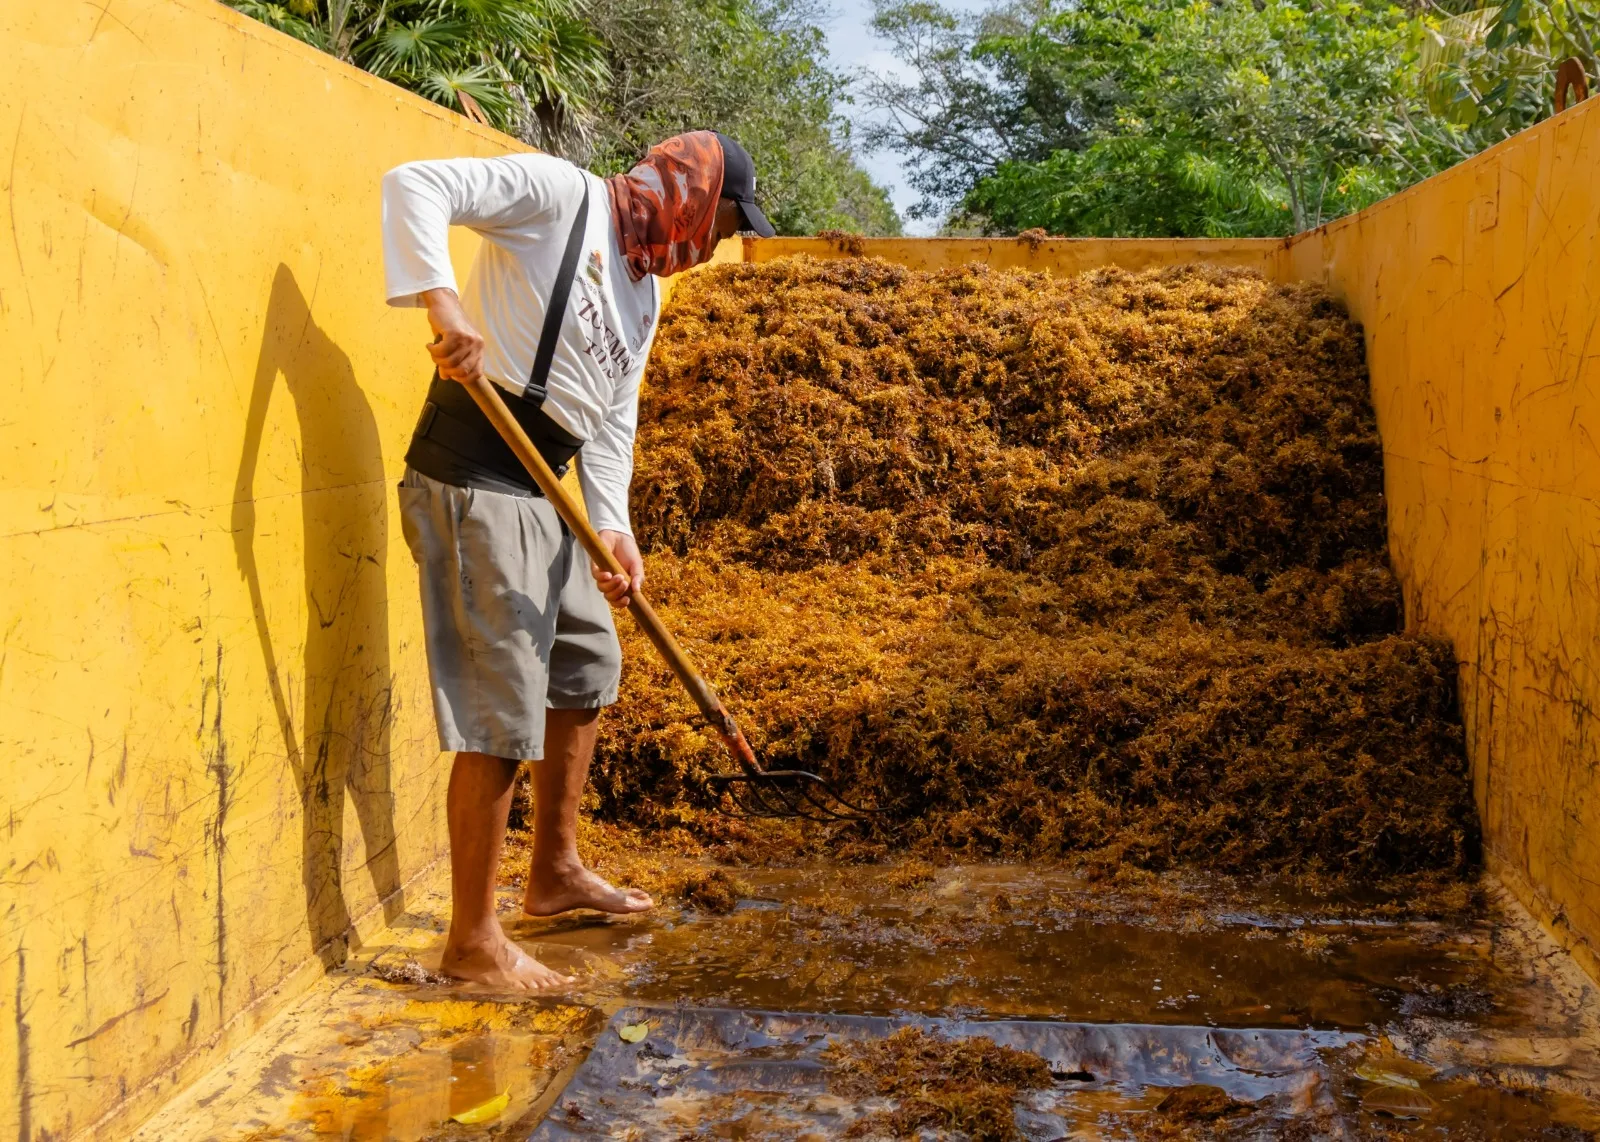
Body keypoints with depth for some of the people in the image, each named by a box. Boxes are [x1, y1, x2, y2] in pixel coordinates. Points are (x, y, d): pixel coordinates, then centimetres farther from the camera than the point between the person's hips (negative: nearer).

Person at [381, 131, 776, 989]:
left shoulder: (646, 290, 19)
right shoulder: (559, 194, -5)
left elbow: (613, 420, 15)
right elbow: (414, 184, -15)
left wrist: (613, 527, 0)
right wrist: (442, 302, -30)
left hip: (538, 496, 10)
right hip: (475, 480, -10)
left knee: (588, 664, 22)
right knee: (505, 710, -9)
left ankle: (555, 872, 38)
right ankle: (472, 941, 4)